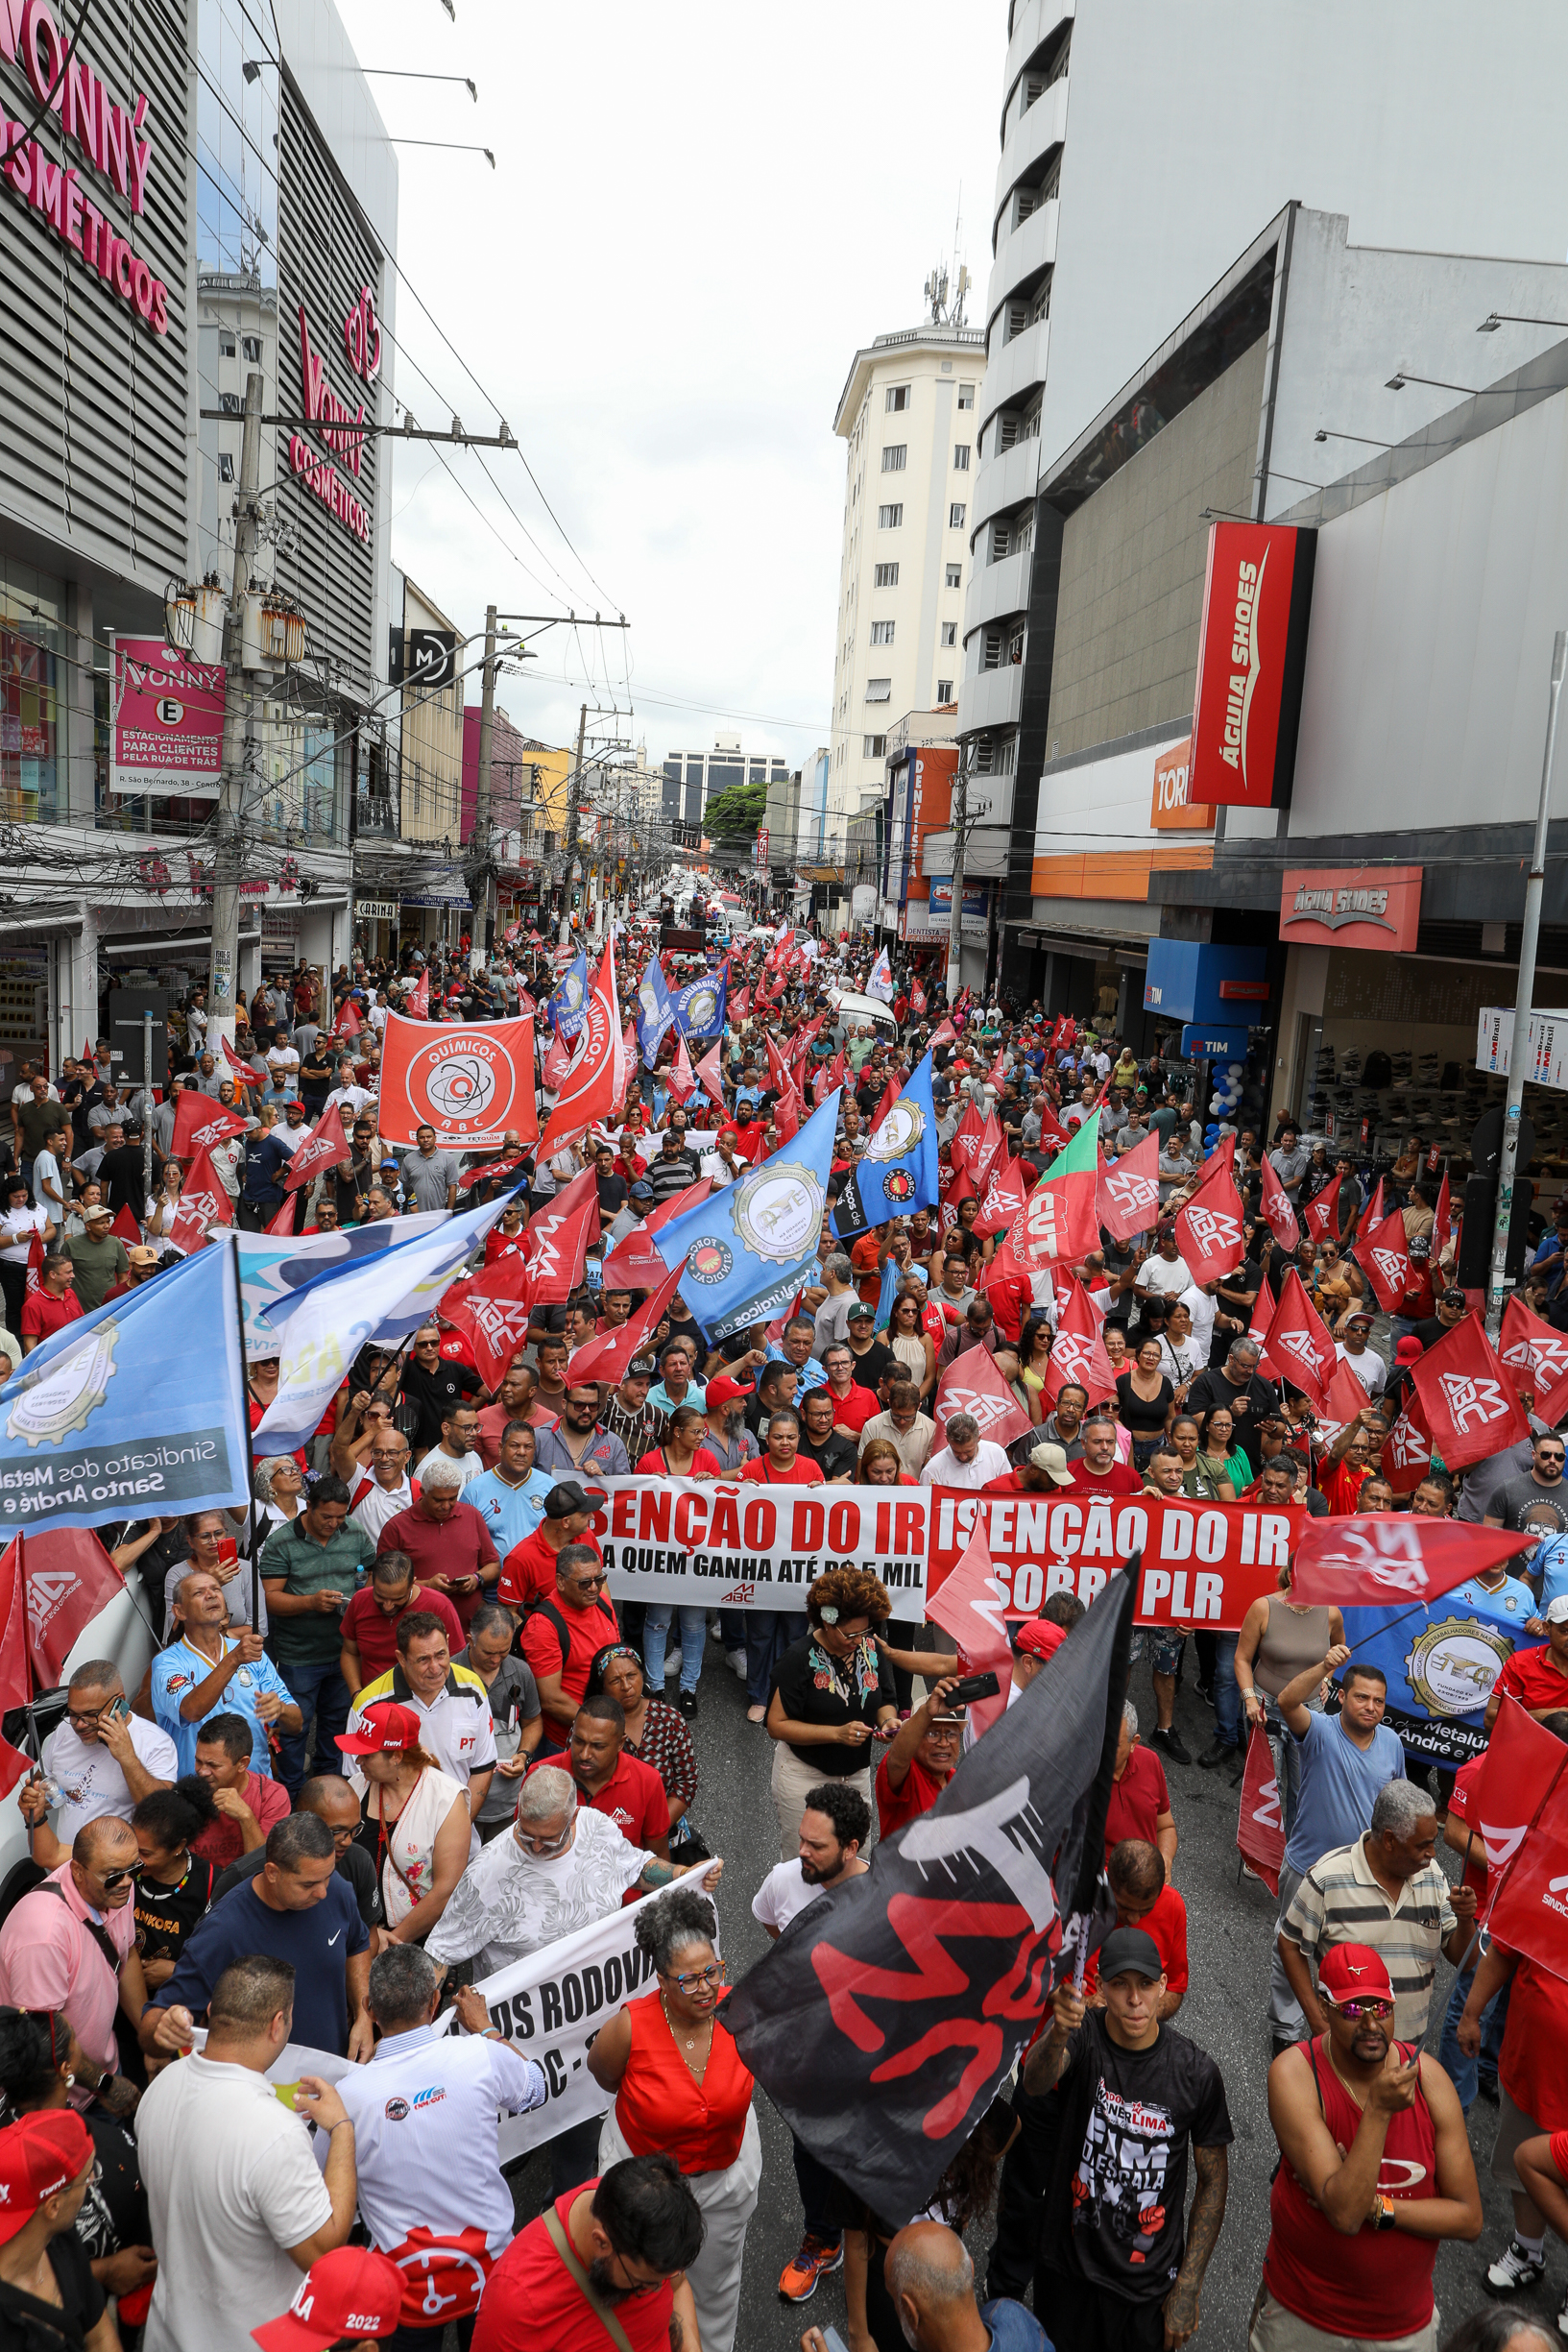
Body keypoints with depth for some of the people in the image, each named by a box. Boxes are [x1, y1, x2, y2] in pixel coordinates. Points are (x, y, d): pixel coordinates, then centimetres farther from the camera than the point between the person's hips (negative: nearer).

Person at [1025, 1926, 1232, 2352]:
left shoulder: (1196, 2071, -13)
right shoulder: (1081, 2034, -17)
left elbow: (1213, 2179, -2)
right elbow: (1035, 2082, -39)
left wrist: (1188, 2287, -4)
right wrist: (1057, 2035, -61)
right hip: (1069, 2268, 0)